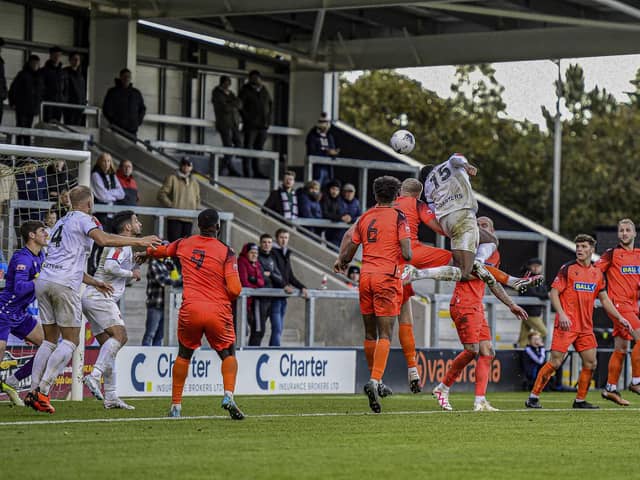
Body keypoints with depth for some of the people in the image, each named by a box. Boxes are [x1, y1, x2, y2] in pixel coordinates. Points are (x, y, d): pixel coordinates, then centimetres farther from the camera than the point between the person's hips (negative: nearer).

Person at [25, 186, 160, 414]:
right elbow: (103, 240, -18)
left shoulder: (62, 222, 27)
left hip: (43, 281, 8)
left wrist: (93, 282, 36)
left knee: (50, 340, 13)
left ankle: (34, 391, 4)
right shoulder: (84, 219, 2)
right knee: (70, 341, -2)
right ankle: (42, 392, -13)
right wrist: (139, 241, -14)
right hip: (64, 284, -8)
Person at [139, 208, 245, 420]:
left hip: (190, 309, 2)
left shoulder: (184, 244, 8)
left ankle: (176, 404, 17)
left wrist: (145, 254, 52)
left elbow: (160, 250, 29)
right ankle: (228, 396, -10)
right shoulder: (226, 252, -3)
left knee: (184, 355, 20)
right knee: (228, 354, 14)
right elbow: (235, 290, -10)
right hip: (218, 311, -2)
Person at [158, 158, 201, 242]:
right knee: (174, 242, -12)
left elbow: (197, 199, 29)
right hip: (174, 219, -5)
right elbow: (161, 194, -3)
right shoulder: (172, 178, 3)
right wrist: (171, 206, -13)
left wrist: (196, 209, 9)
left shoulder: (194, 181, 20)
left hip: (189, 219, 5)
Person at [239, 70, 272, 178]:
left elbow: (270, 104, 24)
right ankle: (247, 172, -8)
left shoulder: (264, 91, 14)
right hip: (251, 125, -5)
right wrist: (246, 118, -12)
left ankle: (256, 171, 13)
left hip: (263, 125, 5)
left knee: (258, 148, 8)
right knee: (248, 148, -7)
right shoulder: (246, 90, -1)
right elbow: (239, 104, -6)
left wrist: (268, 118, 12)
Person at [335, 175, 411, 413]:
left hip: (366, 276, 4)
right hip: (387, 277, -4)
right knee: (385, 335, -7)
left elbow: (349, 252, 15)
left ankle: (375, 381, 23)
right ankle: (374, 380, -23)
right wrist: (408, 256, 12)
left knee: (370, 333, 14)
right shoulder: (399, 218, -2)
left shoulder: (365, 218, 11)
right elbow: (406, 253, -12)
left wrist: (342, 262, 37)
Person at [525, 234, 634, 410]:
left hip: (586, 327, 6)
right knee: (555, 362, -9)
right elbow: (553, 293, -8)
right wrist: (561, 314, -21)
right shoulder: (567, 269, -5)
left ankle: (580, 400, 15)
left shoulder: (598, 273, 11)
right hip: (566, 324, -6)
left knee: (590, 363, 2)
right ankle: (533, 397, -1)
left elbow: (604, 299, 19)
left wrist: (619, 318, 14)